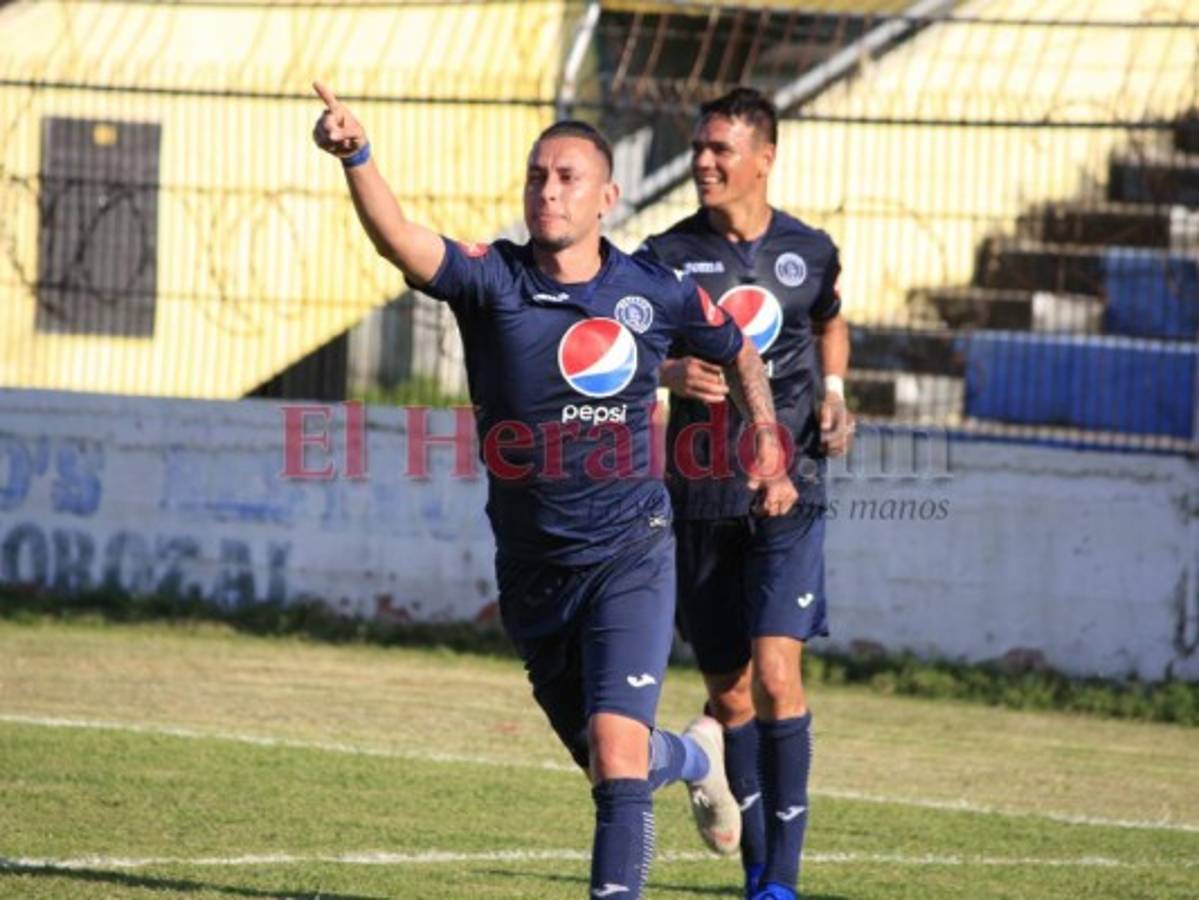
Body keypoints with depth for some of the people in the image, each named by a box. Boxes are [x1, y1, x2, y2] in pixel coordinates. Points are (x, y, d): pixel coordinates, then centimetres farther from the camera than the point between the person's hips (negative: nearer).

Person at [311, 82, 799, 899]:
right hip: (533, 572, 2)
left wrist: (769, 444, 10)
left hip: (629, 557, -2)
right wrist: (357, 157, -46)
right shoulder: (493, 280, -8)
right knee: (604, 762, 18)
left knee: (617, 748, -20)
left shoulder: (655, 294, -4)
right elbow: (402, 241, -29)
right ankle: (693, 757, 52)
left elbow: (740, 353, 18)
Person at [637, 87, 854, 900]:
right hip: (701, 498, 2)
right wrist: (669, 374, -27)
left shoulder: (809, 252, 3)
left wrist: (833, 396, 8)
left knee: (776, 674, -16)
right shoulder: (668, 255, -1)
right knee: (728, 694, 8)